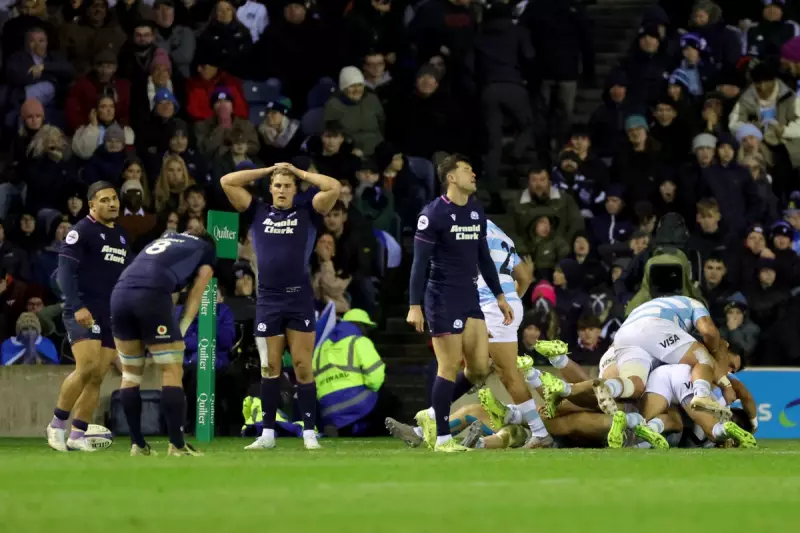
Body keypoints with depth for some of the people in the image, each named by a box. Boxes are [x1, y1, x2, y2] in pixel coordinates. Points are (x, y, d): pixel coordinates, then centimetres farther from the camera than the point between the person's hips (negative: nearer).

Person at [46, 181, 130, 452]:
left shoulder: (121, 236, 17)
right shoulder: (81, 232, -5)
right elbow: (65, 271, -12)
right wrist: (77, 307, -24)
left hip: (111, 315, 7)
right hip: (84, 313, -7)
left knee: (98, 377, 0)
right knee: (87, 367, -21)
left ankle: (77, 435, 5)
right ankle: (57, 424, -5)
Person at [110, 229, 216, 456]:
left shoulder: (166, 238, 35)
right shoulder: (207, 250, 22)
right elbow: (195, 295, 14)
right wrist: (180, 331, 11)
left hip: (120, 292, 5)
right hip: (152, 294, -5)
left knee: (131, 373, 15)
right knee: (172, 372, 2)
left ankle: (137, 444, 14)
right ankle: (177, 444, -3)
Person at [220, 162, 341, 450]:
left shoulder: (306, 212, 8)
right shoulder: (259, 212, 12)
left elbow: (334, 187, -5)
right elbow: (227, 181, 9)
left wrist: (299, 172, 5)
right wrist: (268, 170, 12)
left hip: (300, 300, -2)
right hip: (268, 300, 2)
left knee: (303, 368, -3)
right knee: (269, 369, 4)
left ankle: (309, 432, -1)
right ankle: (268, 434, 10)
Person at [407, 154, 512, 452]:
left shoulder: (476, 211, 12)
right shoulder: (433, 214, -10)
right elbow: (420, 262, -12)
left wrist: (499, 296, 20)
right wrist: (414, 306, -17)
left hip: (470, 299, 7)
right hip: (443, 301, -7)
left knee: (480, 369, 3)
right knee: (449, 367, -6)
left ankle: (433, 415, 19)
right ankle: (442, 438, 2)